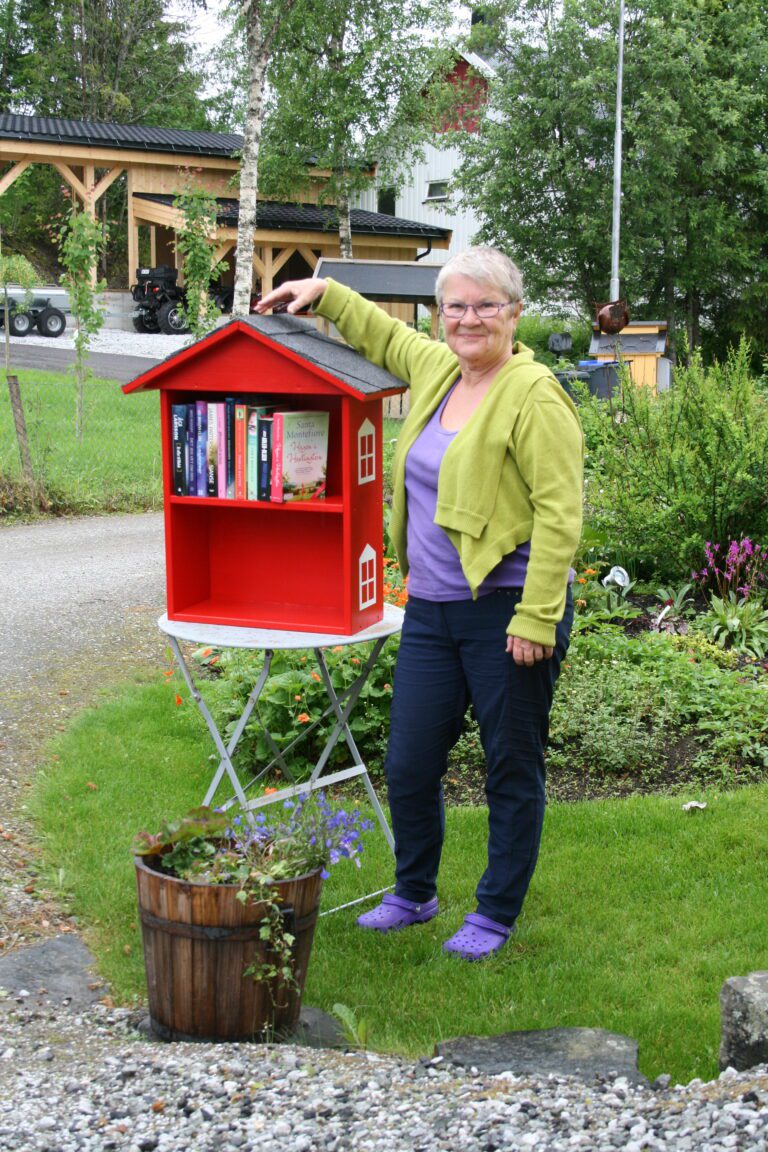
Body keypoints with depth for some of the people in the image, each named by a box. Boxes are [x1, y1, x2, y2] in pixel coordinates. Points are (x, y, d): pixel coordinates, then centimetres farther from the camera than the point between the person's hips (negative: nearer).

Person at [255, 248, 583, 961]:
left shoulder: (534, 396, -12)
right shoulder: (436, 369, 11)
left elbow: (560, 513, -17)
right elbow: (384, 336, 34)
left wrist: (537, 620, -21)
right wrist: (323, 294, 24)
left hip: (508, 613, -7)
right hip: (430, 610, 7)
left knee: (512, 770, 8)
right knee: (408, 766, 12)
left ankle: (496, 915, 23)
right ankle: (413, 895, 34)